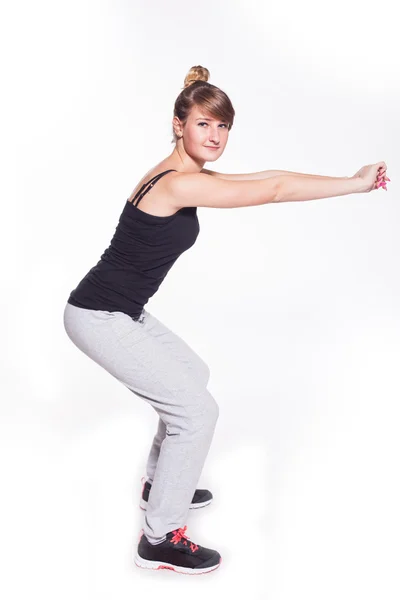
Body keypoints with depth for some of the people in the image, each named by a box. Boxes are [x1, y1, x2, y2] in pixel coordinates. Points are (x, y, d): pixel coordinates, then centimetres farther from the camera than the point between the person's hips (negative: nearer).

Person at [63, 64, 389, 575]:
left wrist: (354, 180, 13)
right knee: (197, 409, -8)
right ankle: (160, 540, 5)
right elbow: (271, 191, -23)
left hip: (122, 312, 11)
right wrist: (356, 184, -14)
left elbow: (258, 182, 12)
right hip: (100, 318, -11)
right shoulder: (177, 184, -22)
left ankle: (160, 485, 38)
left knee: (193, 376, 24)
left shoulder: (187, 177, 9)